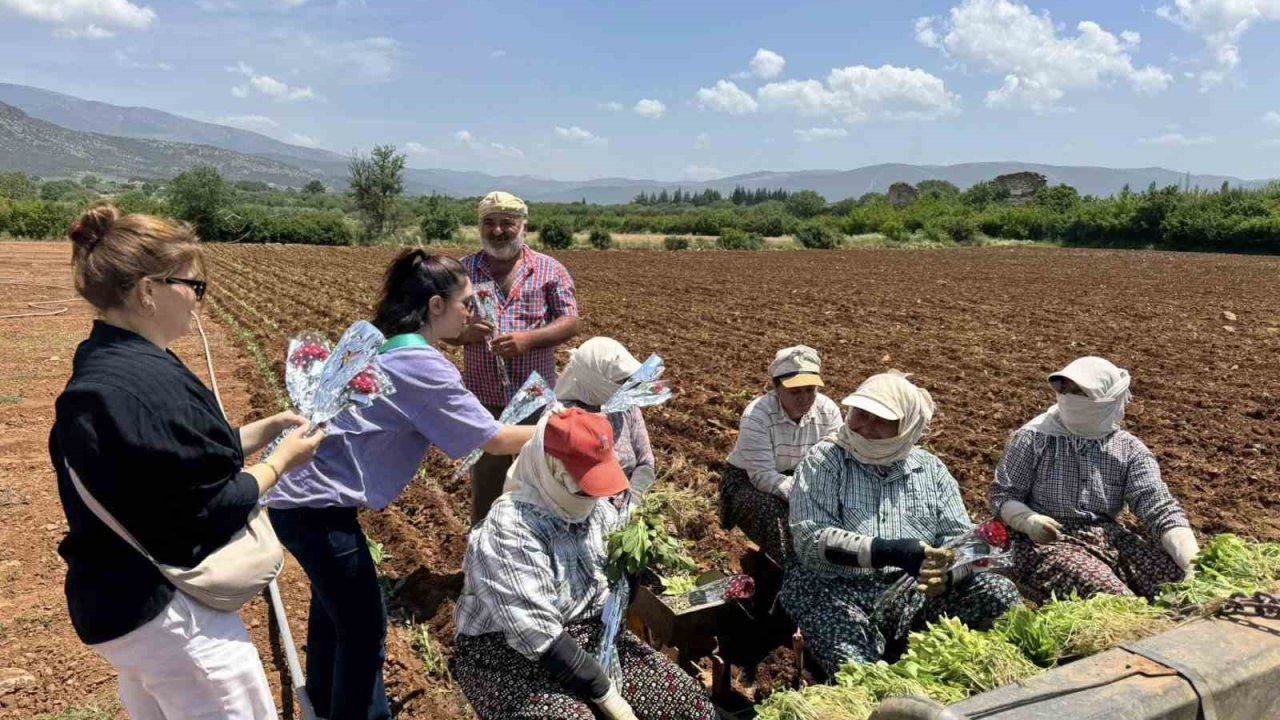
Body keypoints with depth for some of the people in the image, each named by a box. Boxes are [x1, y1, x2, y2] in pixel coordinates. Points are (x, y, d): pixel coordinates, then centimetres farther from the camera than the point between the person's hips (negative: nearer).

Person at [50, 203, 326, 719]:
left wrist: (265, 428, 7)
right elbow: (212, 510, -23)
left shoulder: (101, 367, 5)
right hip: (168, 609, -10)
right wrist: (282, 460, -9)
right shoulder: (150, 384, -28)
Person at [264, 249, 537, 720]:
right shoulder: (424, 366, -20)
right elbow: (495, 440, -18)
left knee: (336, 601, 29)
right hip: (317, 506, -11)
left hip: (301, 492, 11)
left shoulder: (388, 347, 8)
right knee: (364, 627, 3)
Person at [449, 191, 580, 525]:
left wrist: (528, 338, -21)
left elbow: (570, 322, -3)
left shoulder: (550, 269, 2)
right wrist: (464, 332, -17)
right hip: (483, 400, 1)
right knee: (485, 483, 11)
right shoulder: (463, 269, 6)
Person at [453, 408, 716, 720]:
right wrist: (606, 693, -21)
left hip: (591, 637, 7)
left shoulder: (594, 508, 0)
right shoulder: (509, 531, -22)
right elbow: (538, 637, -25)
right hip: (513, 656, -6)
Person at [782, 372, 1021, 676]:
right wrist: (888, 551, -26)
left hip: (920, 595, 5)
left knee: (1000, 593, -12)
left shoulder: (930, 468, 10)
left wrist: (947, 575, -18)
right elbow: (811, 540, -14)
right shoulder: (823, 461, -2)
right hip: (841, 593, -5)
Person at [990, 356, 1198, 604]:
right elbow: (1002, 494, 1)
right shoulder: (1034, 438, -3)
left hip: (1112, 540, 4)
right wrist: (1028, 521, -20)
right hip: (1049, 543, -4)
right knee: (1120, 604, -31)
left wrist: (1193, 563, -19)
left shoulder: (1129, 449, 5)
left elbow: (1160, 507, -4)